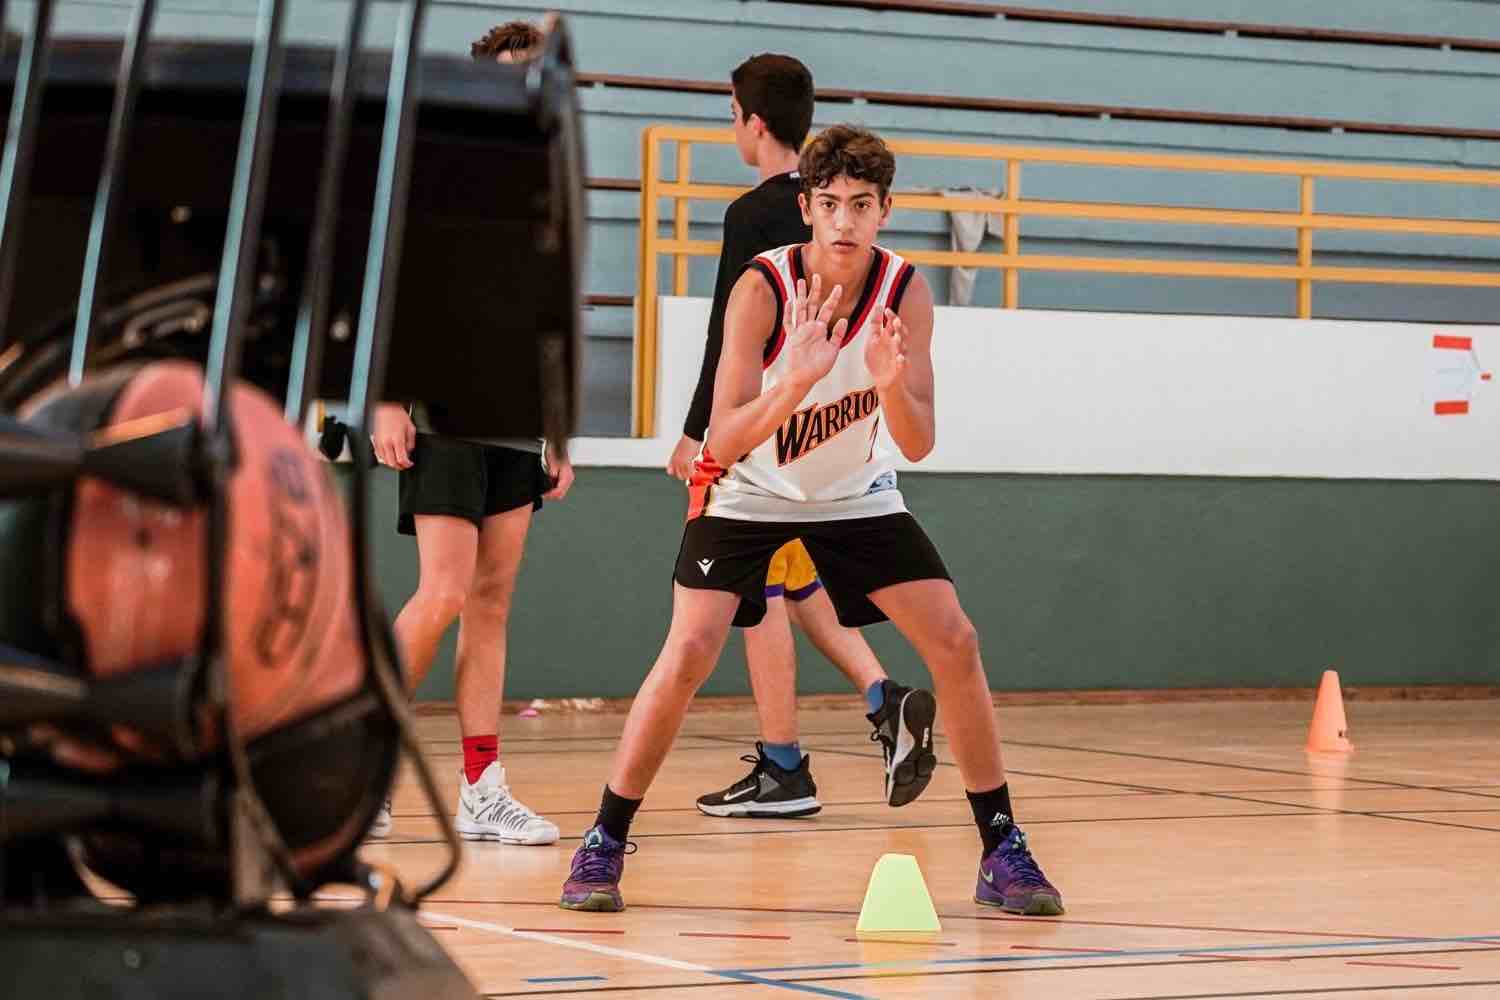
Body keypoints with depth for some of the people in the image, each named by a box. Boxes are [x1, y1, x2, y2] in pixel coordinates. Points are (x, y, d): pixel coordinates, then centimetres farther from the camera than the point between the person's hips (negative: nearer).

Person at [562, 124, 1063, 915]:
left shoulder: (905, 293, -17)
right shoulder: (763, 288, -26)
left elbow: (919, 445, -18)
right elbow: (724, 443, -32)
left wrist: (890, 384, -39)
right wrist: (797, 379, -48)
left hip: (856, 495, 3)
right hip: (747, 493, -3)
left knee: (956, 645, -7)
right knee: (689, 653, -19)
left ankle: (1001, 851, 6)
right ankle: (604, 845, -4)